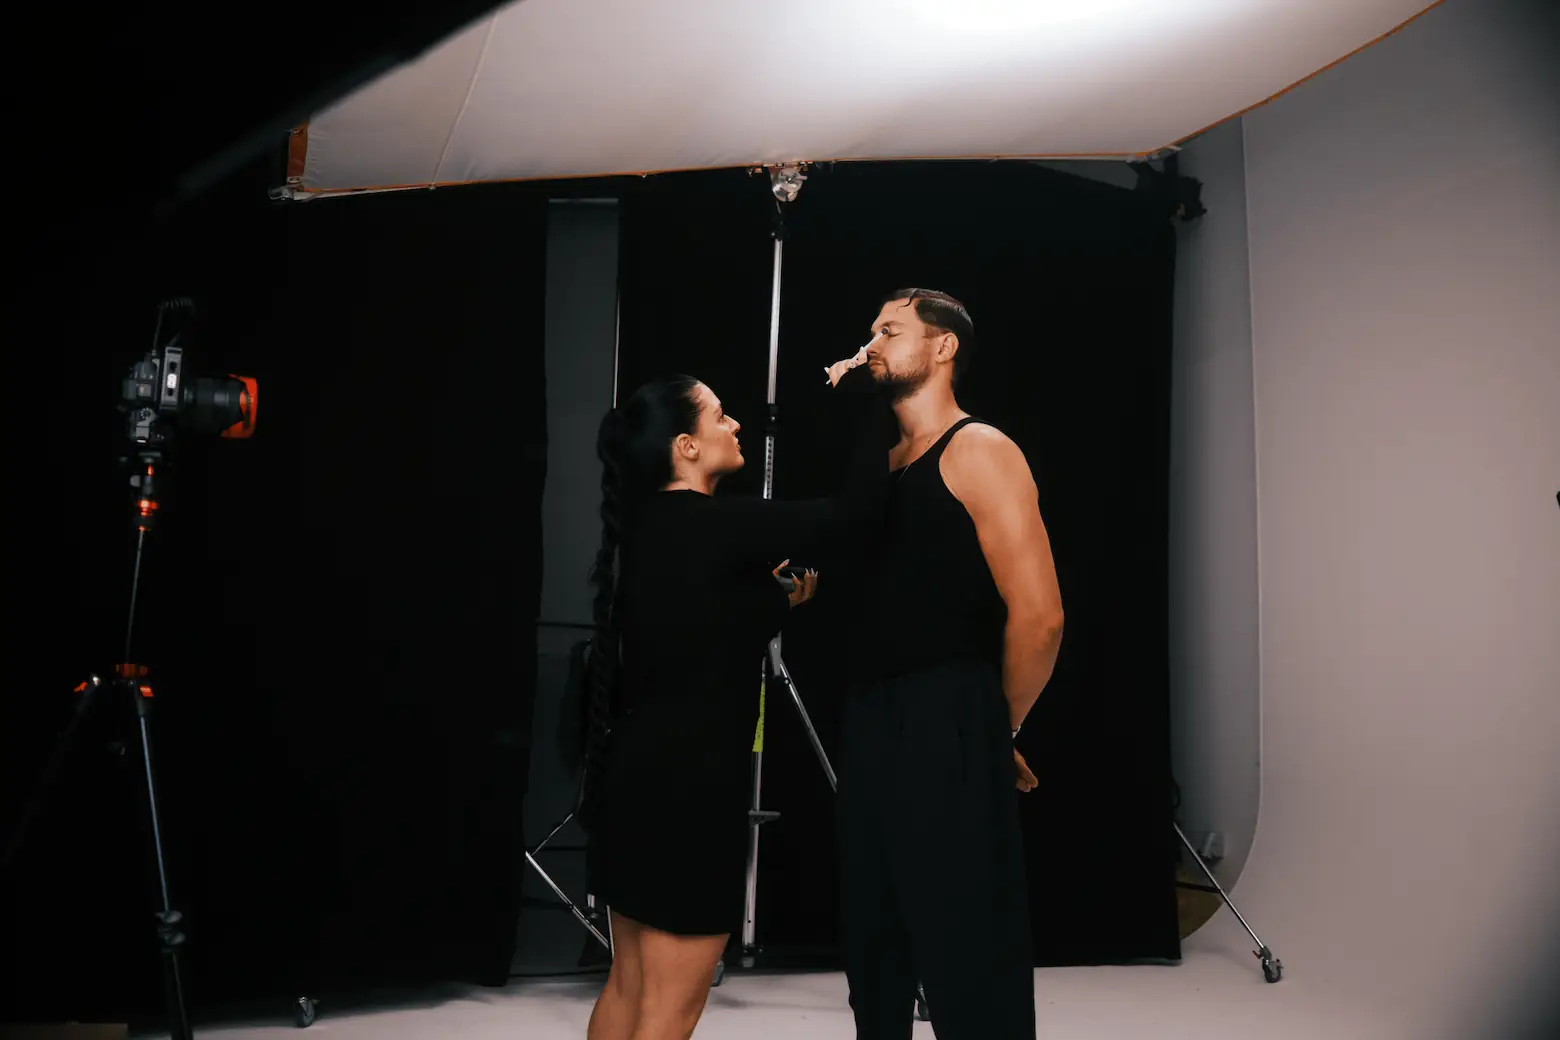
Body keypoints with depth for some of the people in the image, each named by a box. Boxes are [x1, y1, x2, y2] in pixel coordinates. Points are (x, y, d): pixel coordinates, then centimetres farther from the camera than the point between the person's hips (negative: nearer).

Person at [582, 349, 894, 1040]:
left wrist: (775, 604, 17)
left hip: (642, 777, 9)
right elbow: (860, 510, -19)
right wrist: (865, 396, -9)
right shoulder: (714, 525, -16)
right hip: (688, 787, -9)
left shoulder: (655, 530, 10)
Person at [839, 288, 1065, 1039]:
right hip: (869, 726, 9)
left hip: (949, 732, -8)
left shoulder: (978, 451, -9)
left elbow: (1038, 616, -15)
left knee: (966, 959, -1)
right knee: (873, 943, 17)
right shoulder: (886, 464, 17)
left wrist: (997, 727, -4)